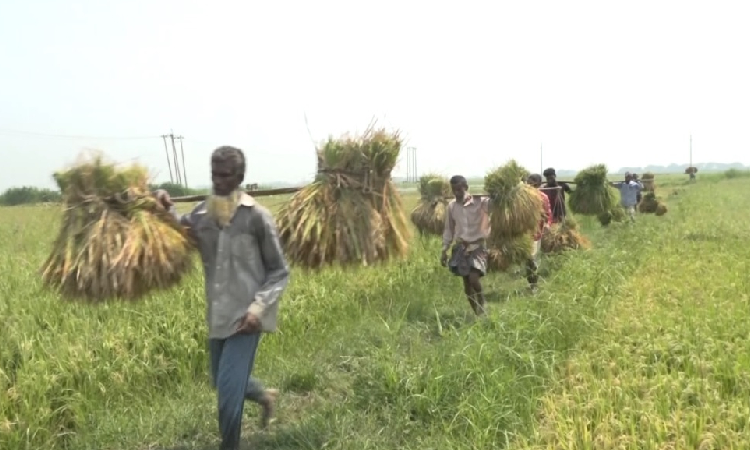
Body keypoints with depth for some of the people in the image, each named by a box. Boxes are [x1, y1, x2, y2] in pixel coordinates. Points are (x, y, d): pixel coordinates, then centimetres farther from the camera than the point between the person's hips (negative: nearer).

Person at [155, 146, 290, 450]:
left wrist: (258, 308, -20)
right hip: (217, 316, 6)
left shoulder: (257, 217, -12)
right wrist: (167, 212, -9)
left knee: (229, 392, -7)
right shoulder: (201, 214, 2)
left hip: (245, 317, -6)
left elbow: (280, 272, -8)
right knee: (223, 383, 22)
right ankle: (264, 395, 52)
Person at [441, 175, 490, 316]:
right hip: (460, 247, 4)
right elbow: (449, 229, 10)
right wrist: (444, 250, 7)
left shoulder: (480, 202, -9)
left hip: (477, 246, -4)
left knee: (474, 279, -21)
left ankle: (482, 306, 8)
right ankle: (477, 313, 22)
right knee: (466, 284, 6)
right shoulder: (451, 205, 3)